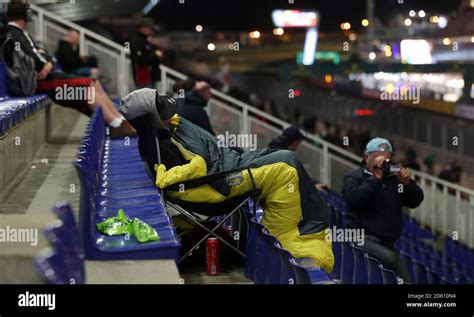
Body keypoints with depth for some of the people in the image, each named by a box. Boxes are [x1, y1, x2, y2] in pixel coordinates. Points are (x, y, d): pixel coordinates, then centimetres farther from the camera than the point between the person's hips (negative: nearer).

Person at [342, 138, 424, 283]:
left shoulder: (393, 178, 13)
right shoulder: (354, 178, 2)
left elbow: (415, 201, 9)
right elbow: (356, 199, -19)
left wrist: (407, 183, -10)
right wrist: (376, 177, -19)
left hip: (387, 244, 6)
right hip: (364, 240, -6)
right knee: (391, 258, -33)